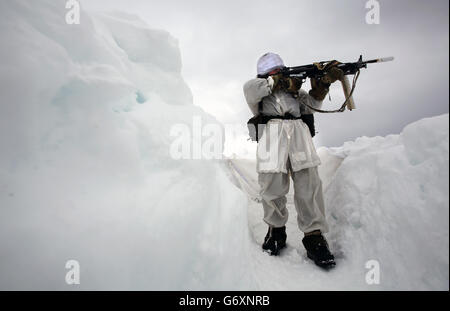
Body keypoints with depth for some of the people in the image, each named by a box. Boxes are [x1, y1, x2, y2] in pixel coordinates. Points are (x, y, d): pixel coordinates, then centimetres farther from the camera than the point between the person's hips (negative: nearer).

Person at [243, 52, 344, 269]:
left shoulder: (294, 87, 34)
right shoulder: (258, 86, 23)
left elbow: (311, 104, 22)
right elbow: (251, 90, -1)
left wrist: (324, 82, 7)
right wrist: (282, 83, -1)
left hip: (299, 131, 3)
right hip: (272, 131, -3)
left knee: (308, 182, -9)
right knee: (272, 184, -10)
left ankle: (314, 237, -5)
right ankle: (276, 229, 11)